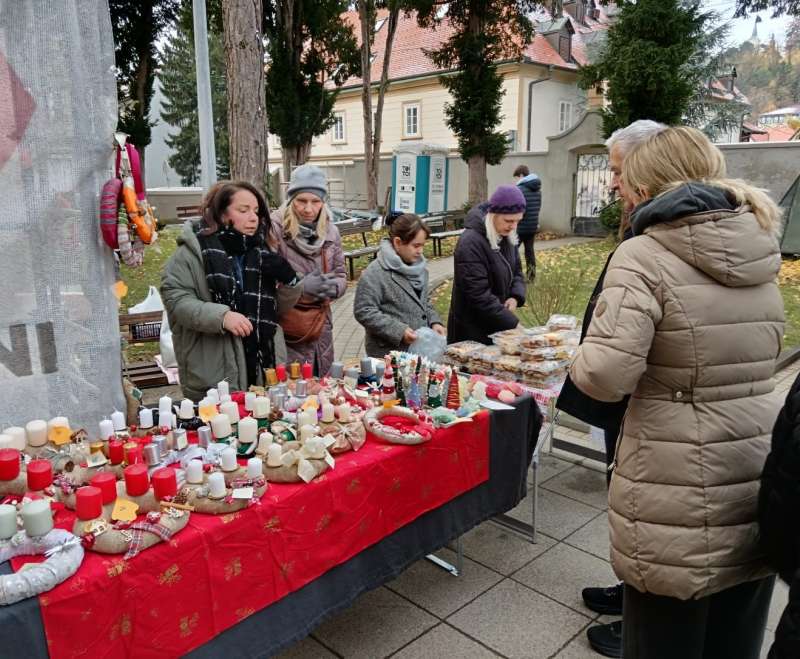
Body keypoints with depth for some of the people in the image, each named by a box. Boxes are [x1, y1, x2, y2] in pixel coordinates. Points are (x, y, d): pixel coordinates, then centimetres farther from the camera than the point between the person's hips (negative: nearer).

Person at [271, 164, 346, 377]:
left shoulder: (331, 231, 5)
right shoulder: (274, 229, -12)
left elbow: (341, 277, 9)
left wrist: (332, 287, -14)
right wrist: (301, 286, -23)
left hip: (321, 330, 5)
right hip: (285, 334, -5)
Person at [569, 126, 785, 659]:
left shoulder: (643, 257, -15)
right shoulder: (760, 254, 6)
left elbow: (605, 376, -24)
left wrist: (582, 357, -4)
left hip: (679, 512, -6)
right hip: (758, 495, 7)